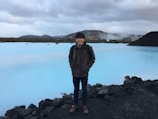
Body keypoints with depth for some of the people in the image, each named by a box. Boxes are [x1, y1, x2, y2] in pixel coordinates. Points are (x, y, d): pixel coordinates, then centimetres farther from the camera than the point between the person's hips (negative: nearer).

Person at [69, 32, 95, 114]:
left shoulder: (88, 48, -12)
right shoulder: (73, 48, -5)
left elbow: (92, 58, -2)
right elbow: (70, 57, 10)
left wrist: (87, 67, -8)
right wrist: (72, 67, 1)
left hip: (84, 73, -2)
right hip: (75, 73, 2)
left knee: (84, 89, 11)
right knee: (76, 89, 15)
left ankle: (85, 106, 27)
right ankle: (75, 105, 29)